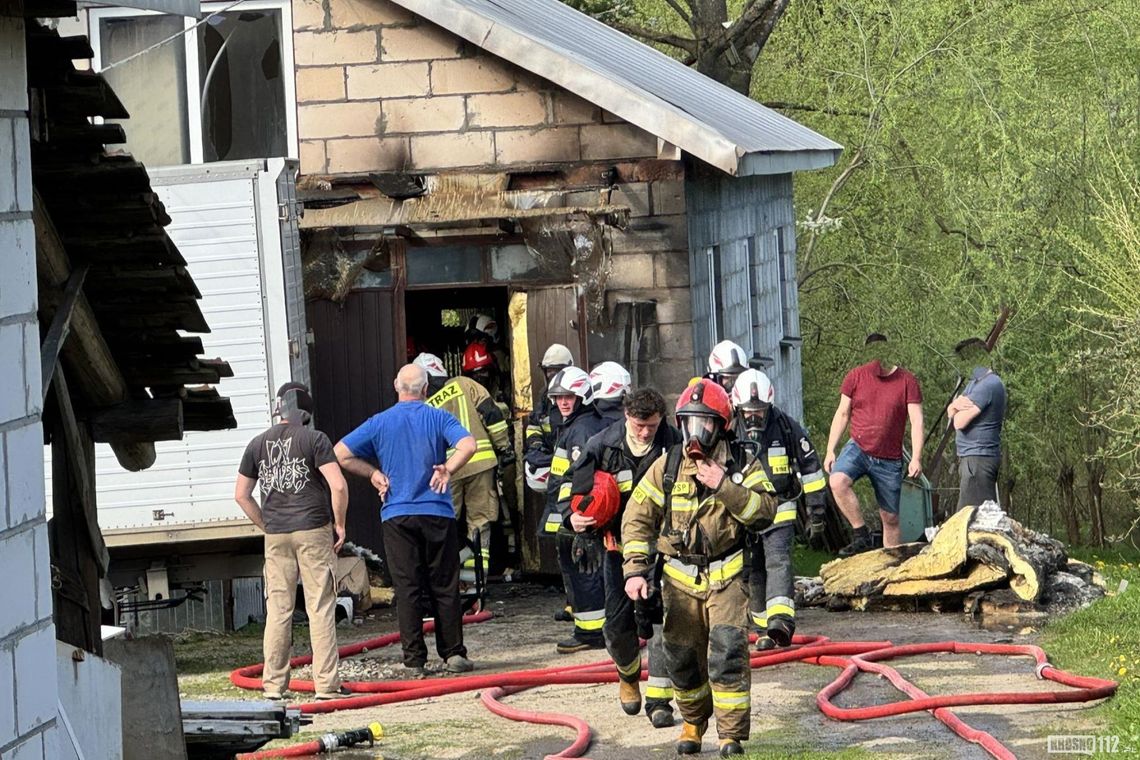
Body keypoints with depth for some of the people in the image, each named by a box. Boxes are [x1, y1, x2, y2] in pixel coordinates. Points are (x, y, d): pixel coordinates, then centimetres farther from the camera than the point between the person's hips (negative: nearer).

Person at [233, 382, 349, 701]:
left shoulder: (258, 444, 8)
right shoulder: (313, 439, -5)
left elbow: (241, 495, 12)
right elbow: (338, 486, -13)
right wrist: (339, 523, -1)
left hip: (276, 535, 3)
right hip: (313, 531, -3)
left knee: (277, 610, 7)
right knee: (320, 609, 0)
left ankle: (273, 684, 8)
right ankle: (326, 684, -1)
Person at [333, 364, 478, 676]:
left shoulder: (380, 423, 4)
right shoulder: (439, 418, 0)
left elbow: (341, 454, 0)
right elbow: (468, 445, -17)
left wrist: (373, 473, 7)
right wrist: (447, 470, -5)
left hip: (396, 515, 1)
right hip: (437, 513, -1)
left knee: (407, 589, 1)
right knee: (444, 587, 7)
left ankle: (414, 660, -1)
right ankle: (453, 654, 8)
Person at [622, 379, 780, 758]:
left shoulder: (741, 466, -3)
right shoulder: (667, 467, 1)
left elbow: (766, 510, -14)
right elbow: (637, 517, 0)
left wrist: (725, 487, -24)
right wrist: (635, 570, -10)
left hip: (726, 576, -3)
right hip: (680, 577, 3)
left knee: (728, 652, -15)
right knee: (682, 656, 7)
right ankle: (693, 722, 31)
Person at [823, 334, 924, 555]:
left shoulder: (907, 381, -2)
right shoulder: (856, 377, 1)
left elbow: (916, 421, -5)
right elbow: (842, 414, 8)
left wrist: (916, 458, -15)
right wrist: (830, 450, 3)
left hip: (889, 460, 0)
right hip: (858, 448, 0)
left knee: (890, 517, 4)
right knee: (837, 481, -31)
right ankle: (861, 535, -22)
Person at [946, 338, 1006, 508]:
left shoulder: (988, 385, -16)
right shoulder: (976, 383, 18)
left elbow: (959, 422, -19)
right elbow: (950, 413, 15)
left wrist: (957, 407, 2)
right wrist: (956, 404, -7)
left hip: (978, 457, -11)